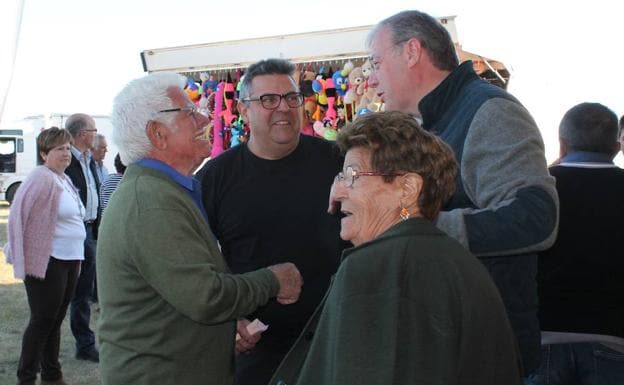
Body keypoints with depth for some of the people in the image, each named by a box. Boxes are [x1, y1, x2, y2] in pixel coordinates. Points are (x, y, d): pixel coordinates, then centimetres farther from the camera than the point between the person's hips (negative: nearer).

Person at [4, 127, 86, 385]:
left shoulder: (64, 180, 14)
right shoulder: (41, 178, -13)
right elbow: (19, 216, -15)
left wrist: (78, 257, 15)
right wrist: (21, 257, -14)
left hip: (70, 260, 8)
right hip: (47, 262, -8)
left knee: (56, 320, 14)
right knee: (42, 321, -2)